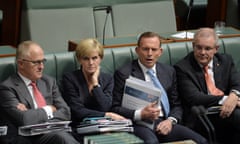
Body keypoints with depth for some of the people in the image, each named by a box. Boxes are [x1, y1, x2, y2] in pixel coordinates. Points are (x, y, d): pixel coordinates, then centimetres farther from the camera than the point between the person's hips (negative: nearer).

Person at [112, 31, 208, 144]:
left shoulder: (169, 71, 17)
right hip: (139, 124, -4)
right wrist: (140, 114, -17)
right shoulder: (123, 73, 3)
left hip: (163, 123, 5)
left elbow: (176, 105, 19)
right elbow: (115, 108, 0)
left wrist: (171, 120, -3)